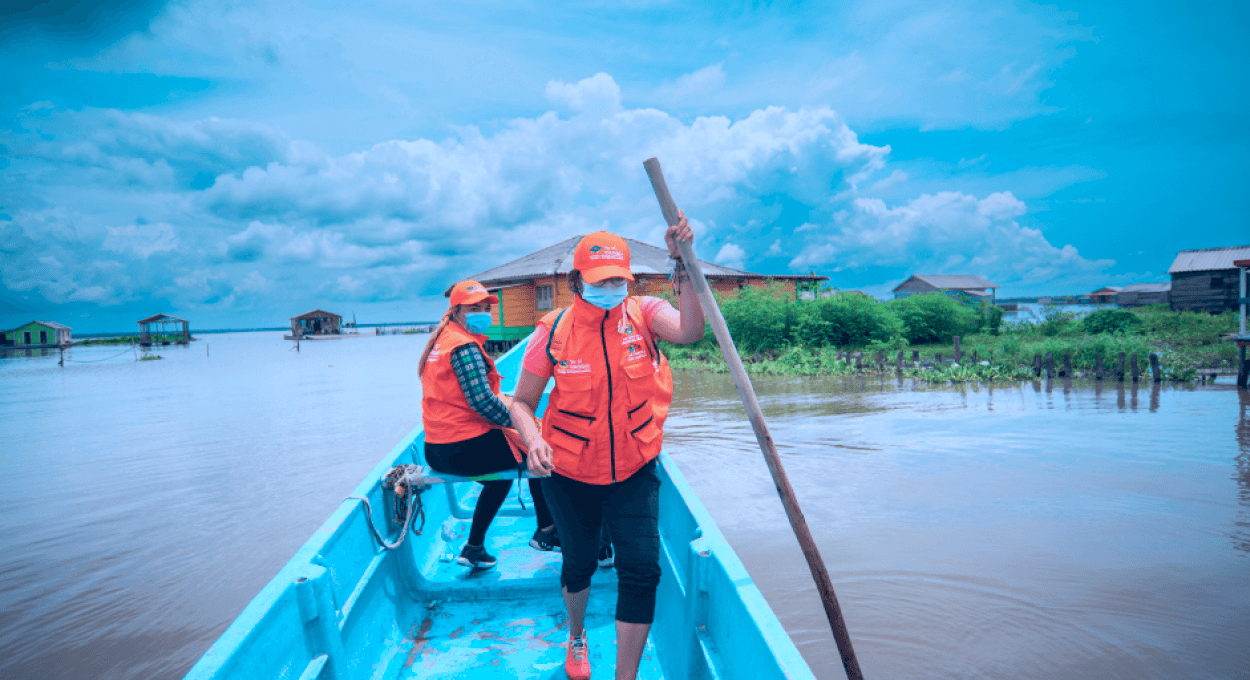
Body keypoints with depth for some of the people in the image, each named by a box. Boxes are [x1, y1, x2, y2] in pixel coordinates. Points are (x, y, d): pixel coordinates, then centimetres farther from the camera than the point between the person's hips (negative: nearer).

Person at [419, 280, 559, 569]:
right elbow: (481, 400, -24)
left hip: (438, 450, 10)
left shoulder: (442, 340, 15)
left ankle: (474, 548, 34)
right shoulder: (466, 347, -16)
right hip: (465, 449, -10)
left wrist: (508, 405, 13)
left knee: (502, 475, 30)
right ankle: (545, 532, 20)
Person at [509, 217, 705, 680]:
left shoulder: (643, 313, -11)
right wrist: (534, 441, -26)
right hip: (570, 474, 0)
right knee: (578, 565, 20)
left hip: (634, 472, 0)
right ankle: (576, 636, 53)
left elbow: (690, 331, -33)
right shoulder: (553, 332, -13)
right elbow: (522, 403, -6)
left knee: (641, 570, -7)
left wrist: (683, 264, -43)